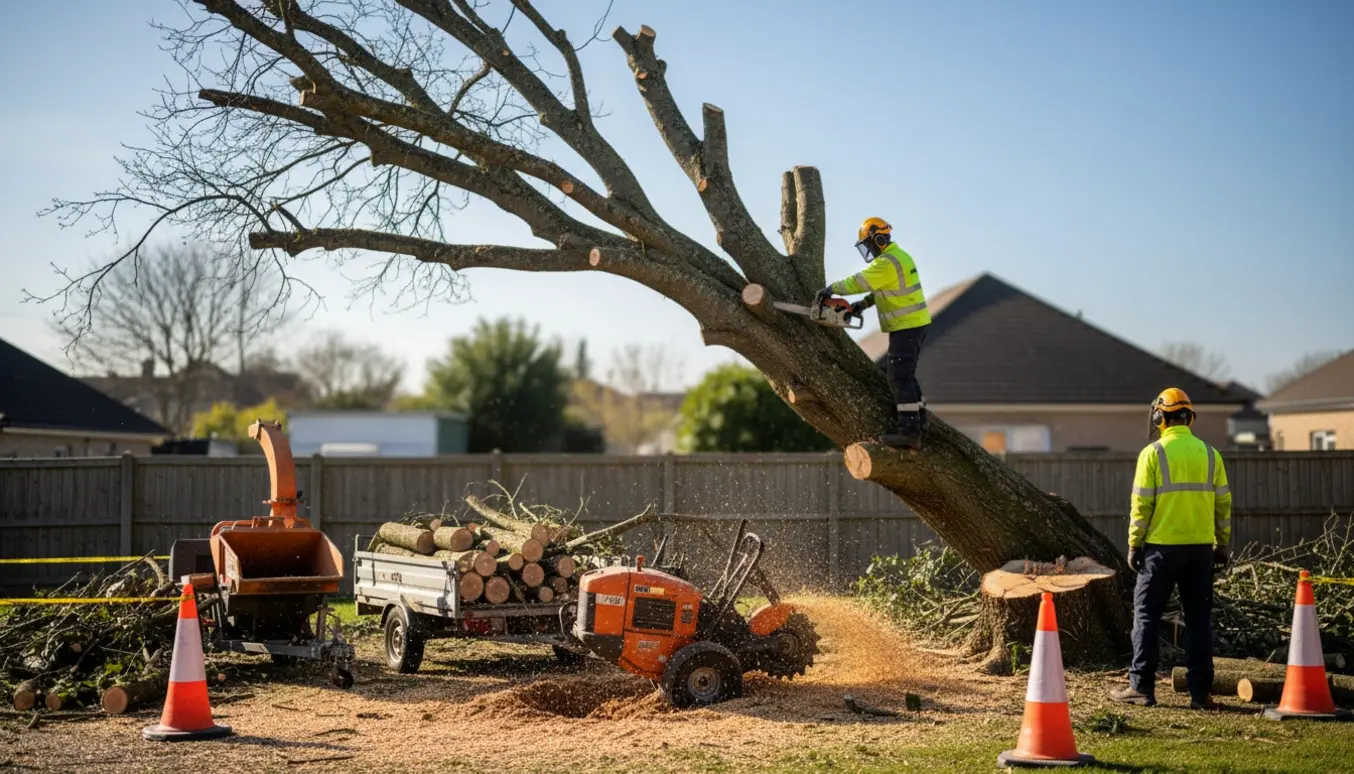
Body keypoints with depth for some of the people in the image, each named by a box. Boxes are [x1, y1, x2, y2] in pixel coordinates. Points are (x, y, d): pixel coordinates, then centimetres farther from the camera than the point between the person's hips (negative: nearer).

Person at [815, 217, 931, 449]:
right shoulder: (899, 256, 15)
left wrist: (830, 289, -6)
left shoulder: (887, 262, -18)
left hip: (906, 328, -10)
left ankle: (909, 432, -16)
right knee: (905, 375, 18)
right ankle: (918, 421, 22)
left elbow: (859, 282, -17)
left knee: (900, 377, -12)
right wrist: (864, 303, 10)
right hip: (914, 325, 10)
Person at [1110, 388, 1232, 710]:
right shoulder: (1209, 454, 6)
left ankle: (1142, 687, 4)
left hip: (1162, 548, -3)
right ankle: (1200, 692, 7)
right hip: (1200, 548, 4)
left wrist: (1134, 544, 0)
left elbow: (1141, 505, -8)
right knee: (1199, 619, 8)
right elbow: (1223, 504, 7)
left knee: (1147, 616, 5)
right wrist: (1222, 545, 15)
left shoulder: (1153, 454, -6)